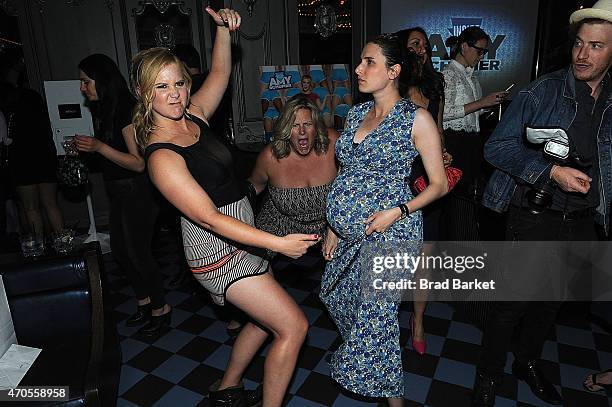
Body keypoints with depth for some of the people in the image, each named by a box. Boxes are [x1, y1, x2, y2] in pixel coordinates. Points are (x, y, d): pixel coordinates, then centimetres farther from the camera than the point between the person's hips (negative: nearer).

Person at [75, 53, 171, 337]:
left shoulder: (127, 111, -19)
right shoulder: (102, 110, 10)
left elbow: (138, 163, -22)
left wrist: (99, 147, -25)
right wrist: (85, 148, 9)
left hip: (138, 191, -10)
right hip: (118, 191, 10)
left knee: (137, 252, 0)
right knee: (119, 250, 16)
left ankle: (160, 308, 20)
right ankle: (144, 300, 34)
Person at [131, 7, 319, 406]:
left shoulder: (194, 115, 2)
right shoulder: (162, 157, -22)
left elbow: (220, 73, 17)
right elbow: (210, 218, -25)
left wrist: (224, 28, 0)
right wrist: (277, 242, -28)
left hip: (241, 241, 9)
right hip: (219, 254, -9)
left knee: (266, 319, 22)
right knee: (293, 326, -4)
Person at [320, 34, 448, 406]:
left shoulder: (417, 119, -8)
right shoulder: (356, 113, 10)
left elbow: (440, 184, -5)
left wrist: (397, 211, -20)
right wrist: (334, 227, 14)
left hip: (389, 233, -7)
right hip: (350, 234, 7)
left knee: (375, 317, -2)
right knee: (338, 297, 21)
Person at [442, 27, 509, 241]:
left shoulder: (471, 75, 19)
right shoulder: (448, 74, -6)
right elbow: (444, 113, -17)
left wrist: (492, 102, 9)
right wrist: (481, 103, -14)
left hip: (472, 142, 8)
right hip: (455, 142, -8)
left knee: (469, 195, 7)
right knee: (462, 197, -9)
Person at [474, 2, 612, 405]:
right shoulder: (543, 91, -11)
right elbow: (497, 147, -14)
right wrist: (551, 171, -23)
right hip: (535, 219, -5)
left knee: (552, 299, 20)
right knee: (513, 301, 4)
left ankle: (528, 362, 43)